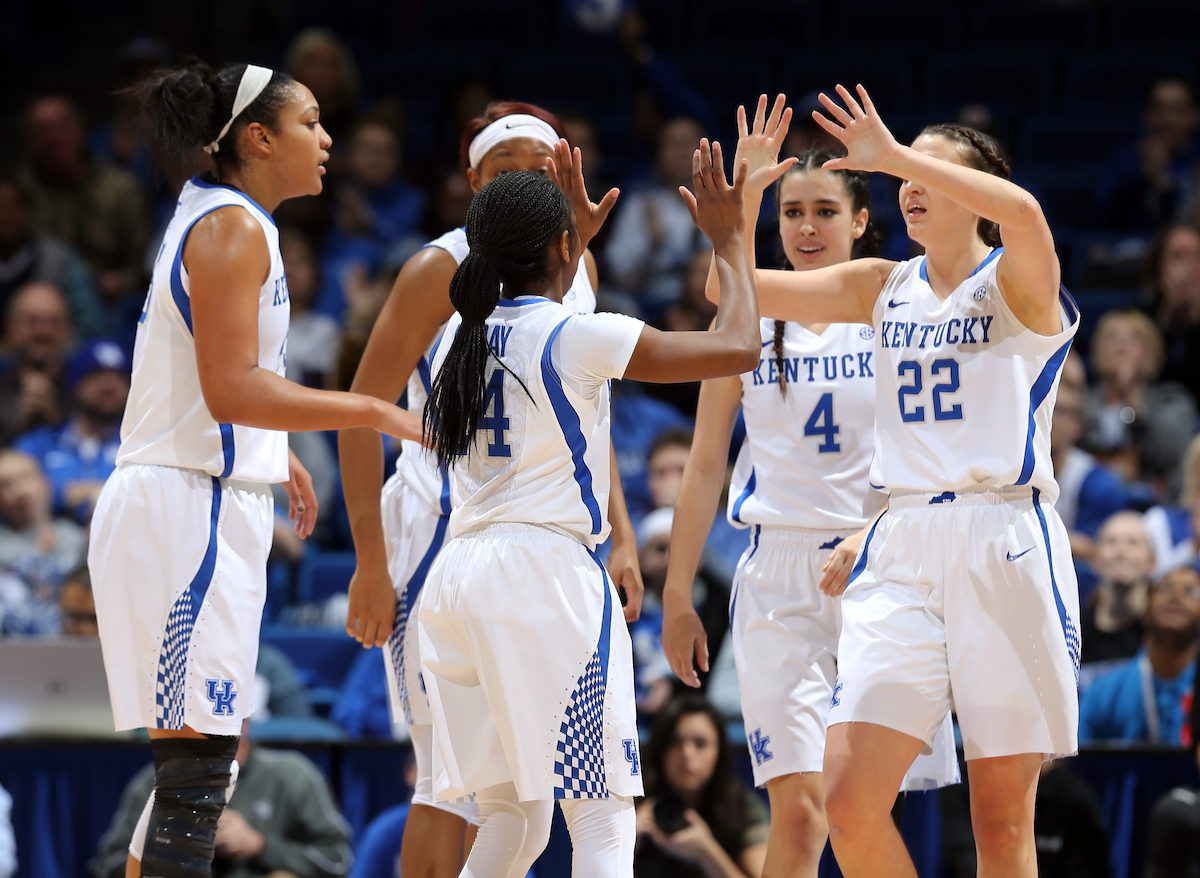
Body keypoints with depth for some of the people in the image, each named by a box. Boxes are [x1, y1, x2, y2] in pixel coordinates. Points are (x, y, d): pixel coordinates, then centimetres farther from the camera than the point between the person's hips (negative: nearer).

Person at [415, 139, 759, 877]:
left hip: (457, 579, 7)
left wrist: (580, 241, 44)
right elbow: (736, 347, -6)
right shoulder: (580, 337, -7)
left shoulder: (458, 337, 13)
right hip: (547, 569, -7)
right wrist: (731, 243, 8)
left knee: (512, 817, 14)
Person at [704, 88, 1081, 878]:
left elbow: (1023, 212, -24)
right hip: (902, 552, 4)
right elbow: (732, 289, 13)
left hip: (1005, 551, -4)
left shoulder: (1015, 283, 0)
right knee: (850, 801, -10)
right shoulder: (885, 289, 15)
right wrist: (748, 190, -1)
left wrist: (895, 155, -22)